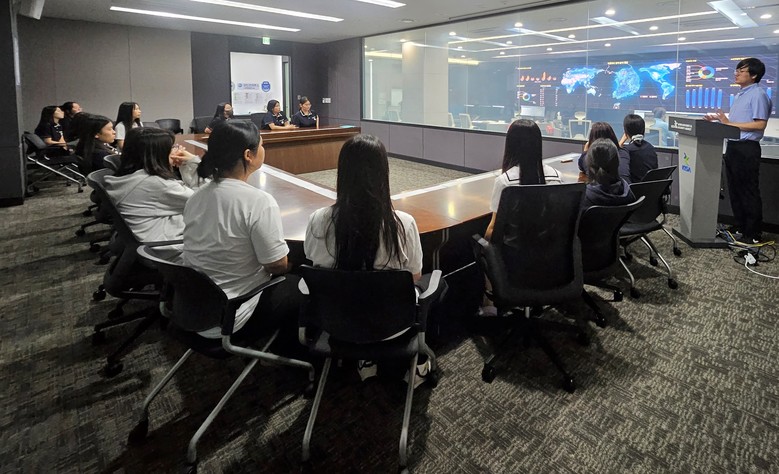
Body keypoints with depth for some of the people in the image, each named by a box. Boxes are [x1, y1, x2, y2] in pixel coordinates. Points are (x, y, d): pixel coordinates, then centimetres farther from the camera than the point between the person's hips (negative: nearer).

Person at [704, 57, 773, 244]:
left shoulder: (758, 94, -12)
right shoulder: (741, 94, 16)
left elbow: (760, 124, -19)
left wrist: (729, 123, -20)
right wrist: (719, 119, 7)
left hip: (747, 148, -9)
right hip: (733, 146, 9)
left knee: (749, 192, -3)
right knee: (735, 189, 14)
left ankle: (753, 234, 5)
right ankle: (739, 227, 24)